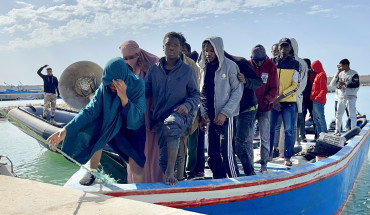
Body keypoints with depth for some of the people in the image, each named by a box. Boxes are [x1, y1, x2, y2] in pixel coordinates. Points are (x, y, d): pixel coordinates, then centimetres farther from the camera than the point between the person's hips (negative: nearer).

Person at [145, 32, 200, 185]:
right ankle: (168, 181, 25)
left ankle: (170, 171, -27)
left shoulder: (187, 70, 2)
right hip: (160, 117, 3)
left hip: (181, 114, -3)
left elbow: (196, 95, 6)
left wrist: (187, 106, -15)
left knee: (171, 124, -38)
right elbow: (144, 91, 9)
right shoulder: (154, 69, 7)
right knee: (163, 156, 1)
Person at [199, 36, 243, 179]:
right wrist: (203, 113, 0)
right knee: (212, 155, 11)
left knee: (226, 152, -8)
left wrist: (225, 113, -15)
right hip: (210, 118, 6)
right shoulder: (204, 68, 10)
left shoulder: (229, 66, -7)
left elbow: (238, 91, -8)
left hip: (225, 117, -6)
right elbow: (202, 93, 12)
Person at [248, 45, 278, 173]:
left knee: (265, 137, 3)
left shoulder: (271, 67, -3)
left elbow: (274, 89, -2)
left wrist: (267, 100, -16)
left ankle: (264, 164, 13)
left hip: (265, 108, -1)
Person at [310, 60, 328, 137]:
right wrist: (313, 97, 14)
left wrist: (317, 98, -19)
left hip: (318, 101, -10)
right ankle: (319, 136, 19)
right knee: (316, 119, 13)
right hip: (315, 101, 10)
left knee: (320, 118, -8)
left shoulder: (321, 75, -12)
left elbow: (324, 90, -19)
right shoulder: (318, 74, 18)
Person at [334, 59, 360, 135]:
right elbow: (337, 84, 17)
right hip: (341, 97, 6)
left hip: (350, 97, -6)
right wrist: (338, 85, -7)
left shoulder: (354, 74, -8)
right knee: (338, 114, 8)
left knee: (352, 115, -5)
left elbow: (356, 85, -17)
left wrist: (345, 84, -21)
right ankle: (337, 131, 16)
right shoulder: (341, 74, 11)